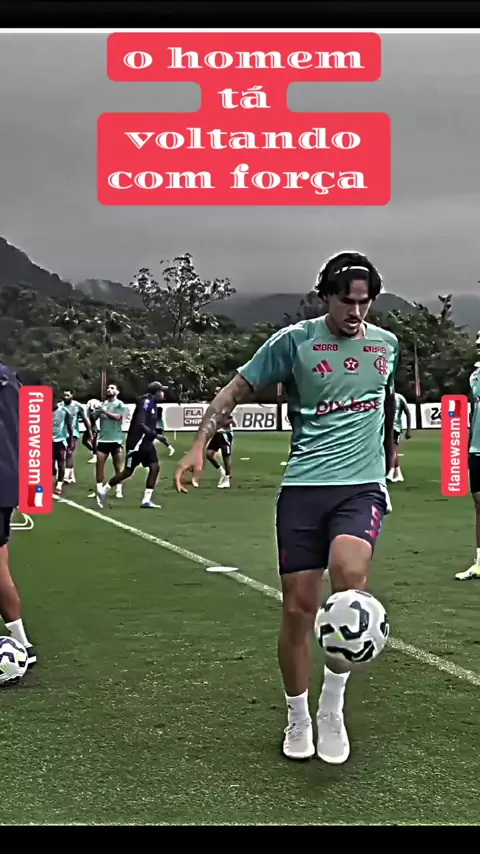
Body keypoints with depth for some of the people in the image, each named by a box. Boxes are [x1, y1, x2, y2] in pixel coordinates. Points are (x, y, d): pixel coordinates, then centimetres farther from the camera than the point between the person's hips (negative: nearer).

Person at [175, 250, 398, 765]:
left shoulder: (386, 344, 10)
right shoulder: (294, 341, -2)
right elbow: (236, 390, 2)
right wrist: (199, 444, -8)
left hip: (362, 485, 1)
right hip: (303, 487, -1)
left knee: (349, 573, -27)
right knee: (298, 608, -1)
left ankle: (332, 705, -8)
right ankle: (298, 719, 22)